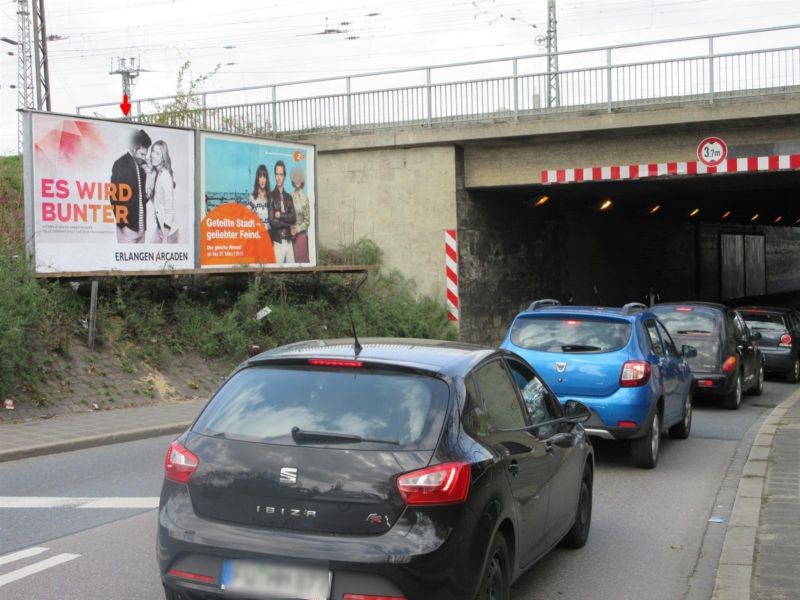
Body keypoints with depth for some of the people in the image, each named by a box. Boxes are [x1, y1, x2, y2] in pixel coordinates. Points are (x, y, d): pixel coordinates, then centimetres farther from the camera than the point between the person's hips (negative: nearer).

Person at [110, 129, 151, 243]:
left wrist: (146, 196, 0)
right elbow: (115, 196, -11)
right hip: (127, 225, -7)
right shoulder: (121, 164, -8)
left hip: (140, 225, 7)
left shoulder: (141, 165, 12)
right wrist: (122, 224, -14)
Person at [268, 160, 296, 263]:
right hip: (277, 242, -5)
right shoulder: (271, 196, -3)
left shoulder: (288, 197, 13)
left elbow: (294, 218, 1)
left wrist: (281, 215, -11)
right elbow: (272, 221, -11)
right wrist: (288, 221, -4)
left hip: (289, 241, 5)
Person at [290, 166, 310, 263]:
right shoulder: (290, 197, 4)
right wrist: (290, 229, -7)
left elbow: (307, 220, -4)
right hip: (291, 235, 3)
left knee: (302, 258, 1)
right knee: (292, 258, 4)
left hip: (301, 235, -3)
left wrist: (297, 229, -13)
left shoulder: (305, 198, -5)